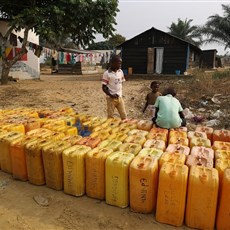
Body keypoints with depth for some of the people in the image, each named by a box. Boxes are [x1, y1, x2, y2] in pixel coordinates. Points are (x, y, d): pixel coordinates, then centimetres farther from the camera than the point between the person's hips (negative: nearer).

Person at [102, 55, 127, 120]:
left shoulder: (121, 72, 4)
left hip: (120, 97, 5)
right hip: (111, 98, -5)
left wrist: (119, 93, 5)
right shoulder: (107, 73, -11)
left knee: (124, 116, 7)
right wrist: (111, 95, -20)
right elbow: (104, 88, -10)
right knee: (110, 117, 6)